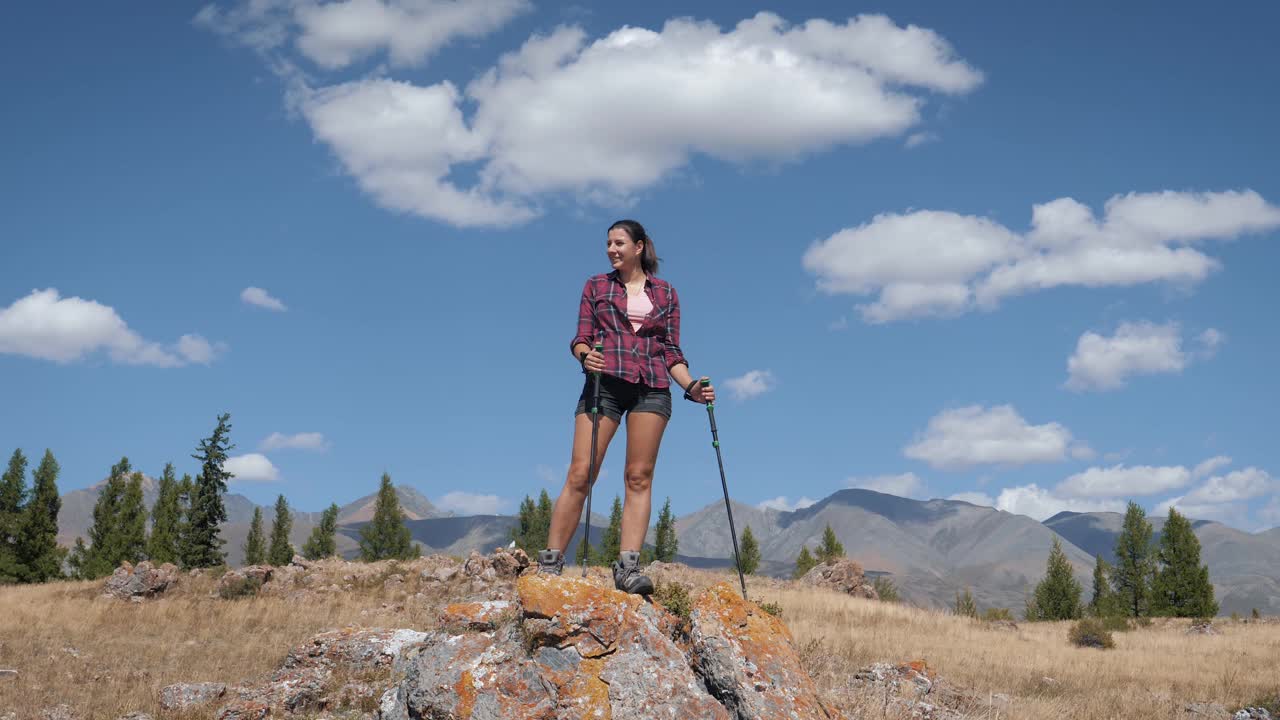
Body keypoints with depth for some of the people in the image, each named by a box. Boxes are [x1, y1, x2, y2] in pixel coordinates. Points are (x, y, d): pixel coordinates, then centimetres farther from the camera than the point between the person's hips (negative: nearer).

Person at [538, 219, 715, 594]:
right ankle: (550, 562, -8)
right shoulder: (596, 286, 15)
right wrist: (585, 355, -14)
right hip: (605, 382, -1)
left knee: (639, 477, -6)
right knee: (579, 475, -9)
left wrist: (692, 386, -1)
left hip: (652, 389, 1)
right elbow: (581, 338, 8)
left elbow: (671, 352, 14)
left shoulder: (666, 293, 16)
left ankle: (628, 566, -9)